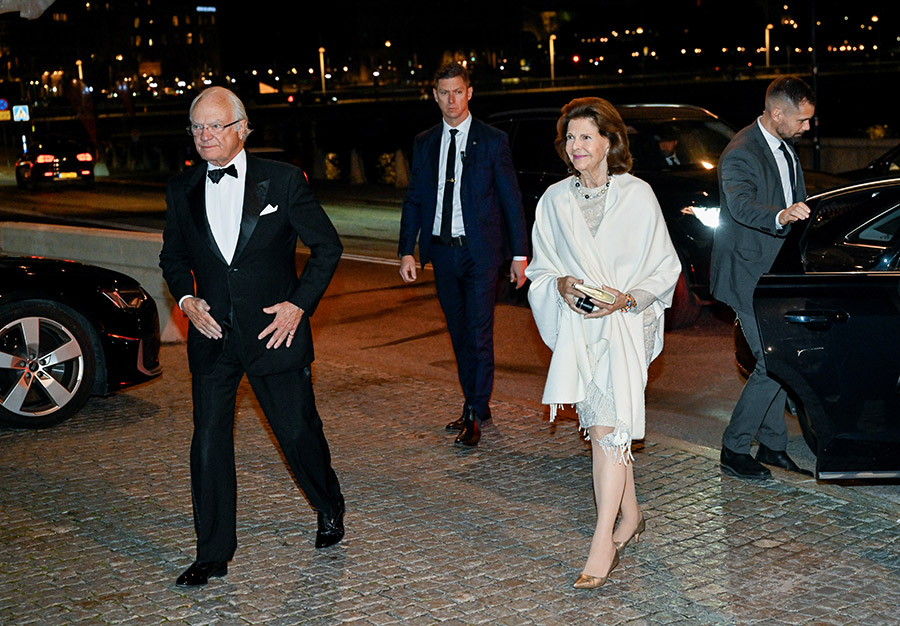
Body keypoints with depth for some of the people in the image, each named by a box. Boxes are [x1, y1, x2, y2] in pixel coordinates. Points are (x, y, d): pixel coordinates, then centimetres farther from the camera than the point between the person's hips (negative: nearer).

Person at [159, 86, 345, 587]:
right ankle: (213, 553, 14)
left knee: (299, 432, 5)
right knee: (208, 441, 1)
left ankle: (330, 509, 35)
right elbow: (173, 256, 19)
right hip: (212, 336, 3)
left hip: (274, 331, -3)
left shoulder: (283, 180, -5)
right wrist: (186, 298, 0)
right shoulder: (182, 191, 5)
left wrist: (300, 304, -8)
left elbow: (327, 246, 1)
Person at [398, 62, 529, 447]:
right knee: (459, 335, 12)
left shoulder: (493, 141, -2)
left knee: (479, 334, -6)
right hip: (442, 251, 4)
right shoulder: (424, 144, 9)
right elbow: (413, 200, 11)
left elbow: (511, 199, -2)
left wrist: (520, 254, -5)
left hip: (479, 250, -4)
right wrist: (407, 251, 2)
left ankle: (474, 418, -1)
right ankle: (476, 405, 24)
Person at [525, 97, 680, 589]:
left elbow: (665, 267, 1)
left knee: (607, 425, -15)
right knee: (603, 424, 11)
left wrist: (626, 298, -15)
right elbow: (539, 269, 13)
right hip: (576, 326, 4)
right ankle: (630, 516, 29)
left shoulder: (637, 196, -3)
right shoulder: (554, 201, 7)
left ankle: (603, 542, -14)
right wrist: (561, 285, -10)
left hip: (626, 323, -4)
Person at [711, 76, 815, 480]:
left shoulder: (785, 147, 8)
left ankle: (772, 444, 28)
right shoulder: (740, 155, -22)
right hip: (748, 276, -9)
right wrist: (781, 216, -58)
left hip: (778, 272, 9)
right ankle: (734, 450, 3)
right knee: (773, 364, -11)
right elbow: (741, 204, -41)